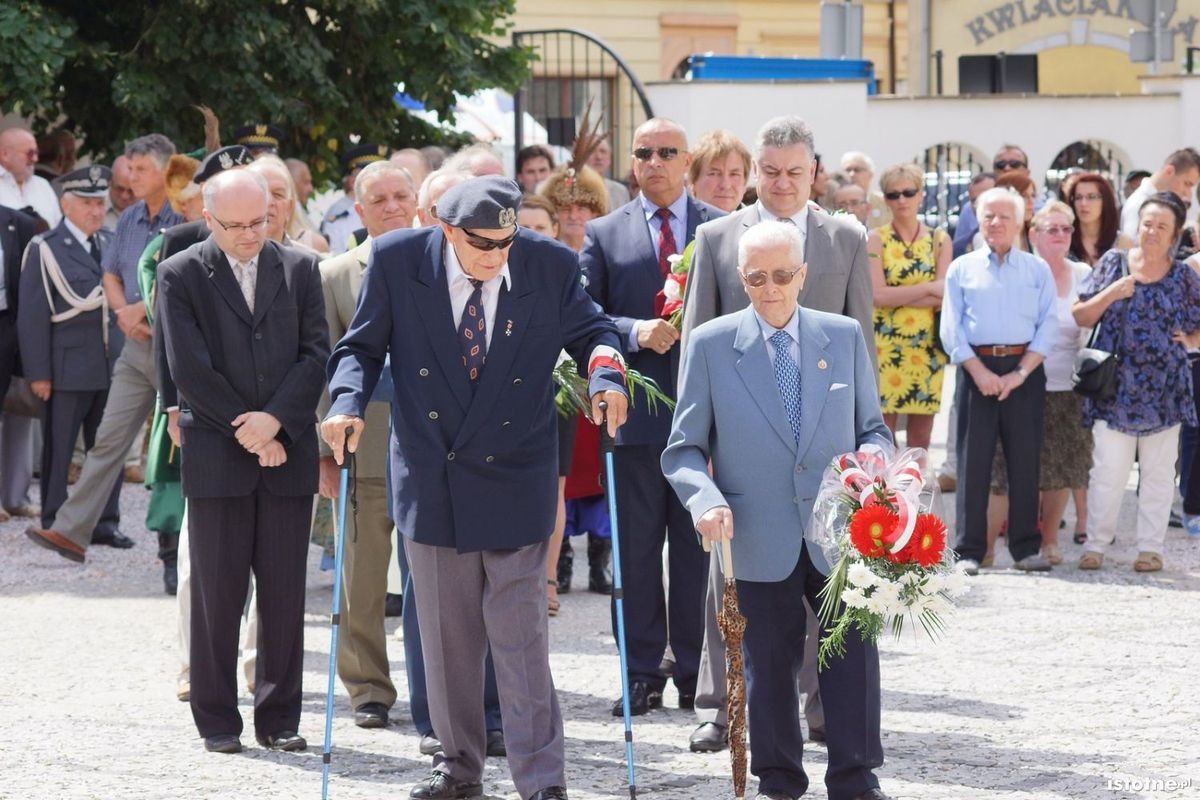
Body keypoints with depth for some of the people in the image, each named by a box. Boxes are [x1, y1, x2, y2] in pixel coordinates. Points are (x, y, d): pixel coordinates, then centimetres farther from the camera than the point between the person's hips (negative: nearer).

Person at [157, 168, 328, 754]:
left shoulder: (299, 269, 9)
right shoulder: (180, 275, 0)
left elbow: (316, 353, 3)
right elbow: (189, 369, -6)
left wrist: (274, 420, -10)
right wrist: (246, 432, -9)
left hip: (287, 451, 2)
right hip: (215, 458, -2)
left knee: (285, 592, 4)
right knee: (217, 592, 1)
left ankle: (279, 717, 11)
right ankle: (217, 720, 8)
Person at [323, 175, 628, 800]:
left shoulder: (550, 266, -8)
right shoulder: (397, 261, -8)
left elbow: (589, 331, 6)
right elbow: (363, 345, 1)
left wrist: (605, 374, -16)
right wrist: (349, 402, -18)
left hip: (514, 477, -2)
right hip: (430, 479, 2)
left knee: (520, 635, -4)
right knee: (446, 632, 11)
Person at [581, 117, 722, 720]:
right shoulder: (605, 235, 9)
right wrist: (636, 332, -14)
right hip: (636, 413, 1)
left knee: (700, 546, 3)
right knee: (635, 550, 3)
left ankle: (696, 671, 10)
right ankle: (642, 674, 8)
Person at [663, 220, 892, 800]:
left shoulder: (844, 337, 6)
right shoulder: (710, 344, 0)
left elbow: (872, 429, 12)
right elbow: (684, 449, 2)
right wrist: (705, 498, -18)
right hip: (761, 542, -1)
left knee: (854, 658, -1)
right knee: (769, 666, 8)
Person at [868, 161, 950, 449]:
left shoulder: (939, 241, 6)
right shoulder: (876, 240, 2)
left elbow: (943, 299, -5)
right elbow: (877, 294, -11)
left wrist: (897, 296, -11)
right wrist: (928, 289, -11)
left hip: (927, 347, 2)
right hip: (885, 346, -2)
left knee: (921, 435, 5)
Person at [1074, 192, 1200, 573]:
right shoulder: (1112, 264, 4)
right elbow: (1080, 317, 3)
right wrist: (1110, 294, -11)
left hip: (1164, 392, 1)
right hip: (1114, 389, -1)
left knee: (1158, 471, 6)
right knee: (1108, 471, -4)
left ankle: (1150, 547, 14)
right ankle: (1096, 544, 4)